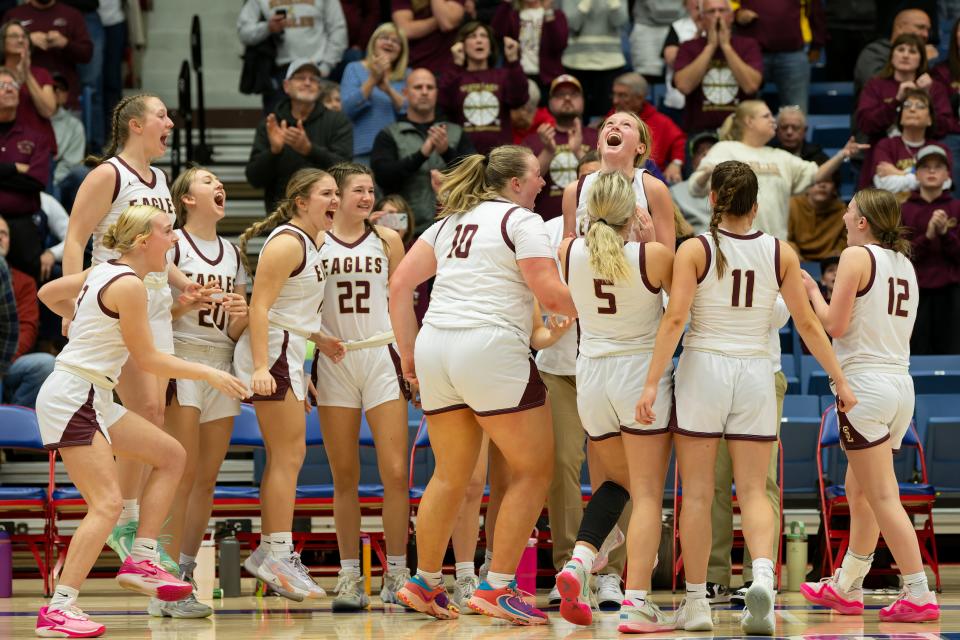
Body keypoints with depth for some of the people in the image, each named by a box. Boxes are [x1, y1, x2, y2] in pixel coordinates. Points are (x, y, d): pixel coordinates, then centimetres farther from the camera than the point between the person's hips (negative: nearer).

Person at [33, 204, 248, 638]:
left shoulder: (105, 272, 11)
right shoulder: (129, 285, -17)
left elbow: (49, 293, 24)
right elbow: (147, 359, -13)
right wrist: (208, 374, -6)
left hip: (92, 399, 10)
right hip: (71, 399, -10)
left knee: (170, 455, 13)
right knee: (107, 504, -16)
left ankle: (141, 562, 11)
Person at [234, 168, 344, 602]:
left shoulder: (311, 243, 16)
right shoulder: (287, 243, -14)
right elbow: (259, 307, -20)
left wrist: (318, 339, 15)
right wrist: (261, 367, -28)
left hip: (289, 356, 11)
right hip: (273, 354, -11)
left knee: (284, 457, 13)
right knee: (289, 455, -11)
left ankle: (268, 553, 19)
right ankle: (279, 555, -10)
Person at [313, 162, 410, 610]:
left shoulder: (386, 240, 7)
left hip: (381, 356, 1)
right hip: (333, 362, -1)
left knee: (395, 472, -6)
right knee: (344, 476, 3)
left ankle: (396, 574, 0)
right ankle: (350, 576, 8)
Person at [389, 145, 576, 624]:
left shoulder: (449, 222, 19)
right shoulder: (520, 220, -2)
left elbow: (400, 284, 16)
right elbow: (551, 295, -10)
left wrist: (408, 352, 19)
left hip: (435, 351, 8)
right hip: (490, 350, -7)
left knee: (450, 476, 19)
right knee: (532, 470, 2)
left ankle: (424, 584, 22)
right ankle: (497, 588, -3)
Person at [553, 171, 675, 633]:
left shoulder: (570, 252, -4)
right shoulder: (654, 255, -14)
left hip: (590, 375, 4)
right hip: (642, 371, -4)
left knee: (618, 480, 23)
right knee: (647, 493, 0)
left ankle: (578, 562, 0)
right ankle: (636, 604, -9)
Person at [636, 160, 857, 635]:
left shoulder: (695, 250, -5)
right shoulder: (780, 254, 2)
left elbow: (675, 318, -13)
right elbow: (807, 324, 4)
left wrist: (652, 382, -14)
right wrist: (840, 381, 11)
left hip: (703, 368, -2)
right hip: (755, 373, 2)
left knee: (697, 493, 5)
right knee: (753, 491, 4)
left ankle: (696, 600, 5)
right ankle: (763, 576, -22)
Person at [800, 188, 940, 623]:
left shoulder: (856, 257, -8)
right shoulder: (904, 263, 14)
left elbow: (835, 324, -12)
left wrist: (812, 290, 5)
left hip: (865, 383, -8)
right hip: (900, 383, 8)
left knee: (882, 497, -8)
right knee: (859, 490, 20)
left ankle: (919, 595, -13)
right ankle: (846, 588, 28)